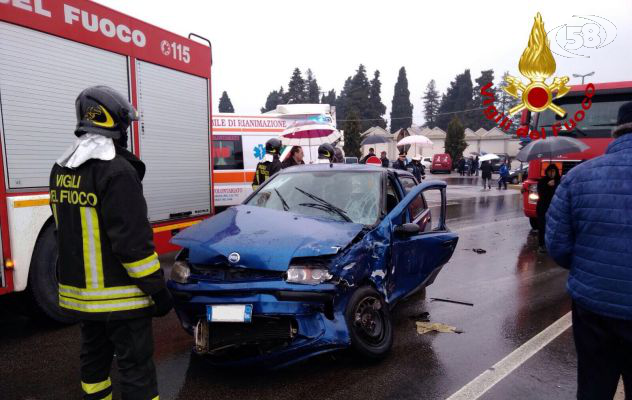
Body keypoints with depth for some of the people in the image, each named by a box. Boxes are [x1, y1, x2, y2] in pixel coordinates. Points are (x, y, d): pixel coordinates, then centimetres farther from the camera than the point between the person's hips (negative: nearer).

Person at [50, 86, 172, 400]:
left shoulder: (61, 171, 8)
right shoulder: (117, 171, -21)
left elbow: (67, 228, 15)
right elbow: (133, 240, -23)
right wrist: (157, 289, -16)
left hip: (78, 291, 9)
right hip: (118, 295, -9)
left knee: (94, 358, 23)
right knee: (136, 368, 3)